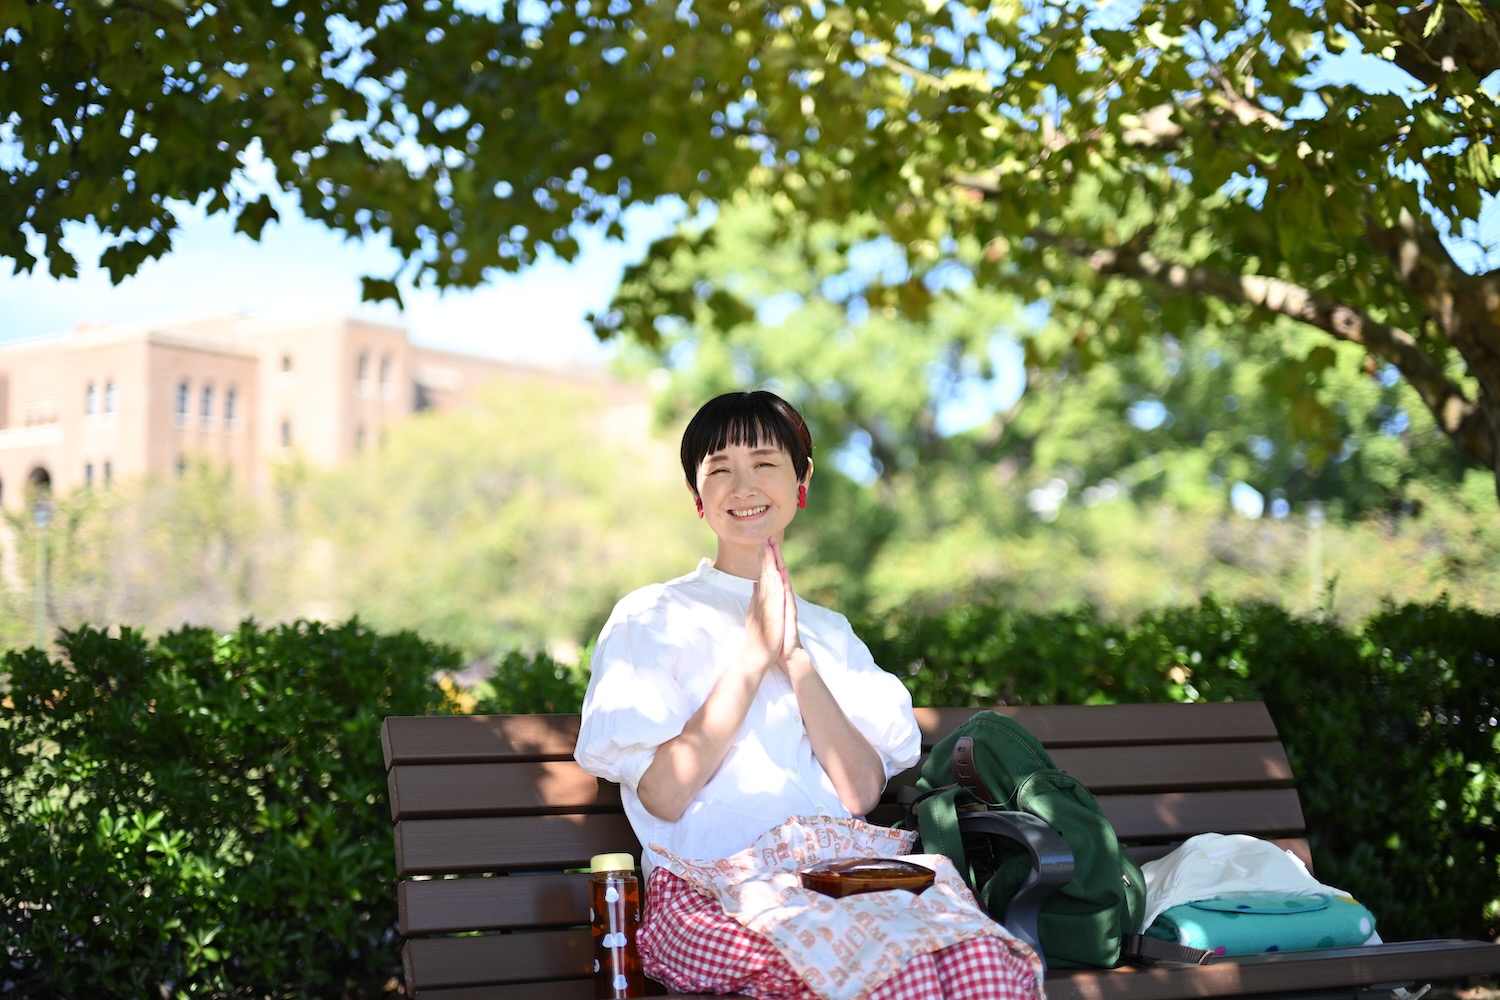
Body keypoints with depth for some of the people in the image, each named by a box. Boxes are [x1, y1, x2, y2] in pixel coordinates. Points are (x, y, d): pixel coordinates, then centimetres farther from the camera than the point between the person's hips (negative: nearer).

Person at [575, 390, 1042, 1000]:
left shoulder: (830, 632, 24)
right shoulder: (650, 618, 12)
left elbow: (863, 792, 7)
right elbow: (663, 796, -3)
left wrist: (794, 658, -2)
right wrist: (753, 652, -3)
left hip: (845, 869, 4)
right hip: (716, 888, -4)